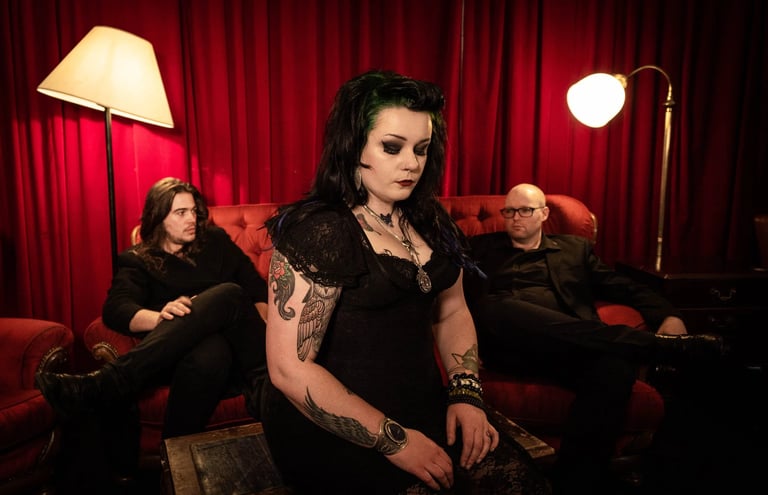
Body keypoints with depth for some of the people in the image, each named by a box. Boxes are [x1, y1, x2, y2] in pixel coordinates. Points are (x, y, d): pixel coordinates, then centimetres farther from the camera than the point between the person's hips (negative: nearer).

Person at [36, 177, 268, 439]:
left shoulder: (215, 241, 21)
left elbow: (258, 289, 16)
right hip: (177, 347, -1)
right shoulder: (138, 260, 15)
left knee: (228, 294, -35)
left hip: (236, 340, 2)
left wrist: (261, 327, -6)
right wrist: (160, 317, -26)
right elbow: (115, 309, -3)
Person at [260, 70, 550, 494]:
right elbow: (289, 368, -18)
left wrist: (467, 392, 0)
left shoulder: (428, 222, 6)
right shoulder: (319, 232, -16)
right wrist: (393, 440, -16)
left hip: (425, 408, 6)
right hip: (331, 426, -5)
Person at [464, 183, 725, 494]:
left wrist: (668, 315, 2)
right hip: (508, 345, -1)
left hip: (567, 348, 2)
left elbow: (623, 287, 18)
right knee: (494, 307, -37)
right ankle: (658, 345, -33)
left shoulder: (575, 248, 27)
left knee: (615, 367, -33)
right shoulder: (480, 247, 23)